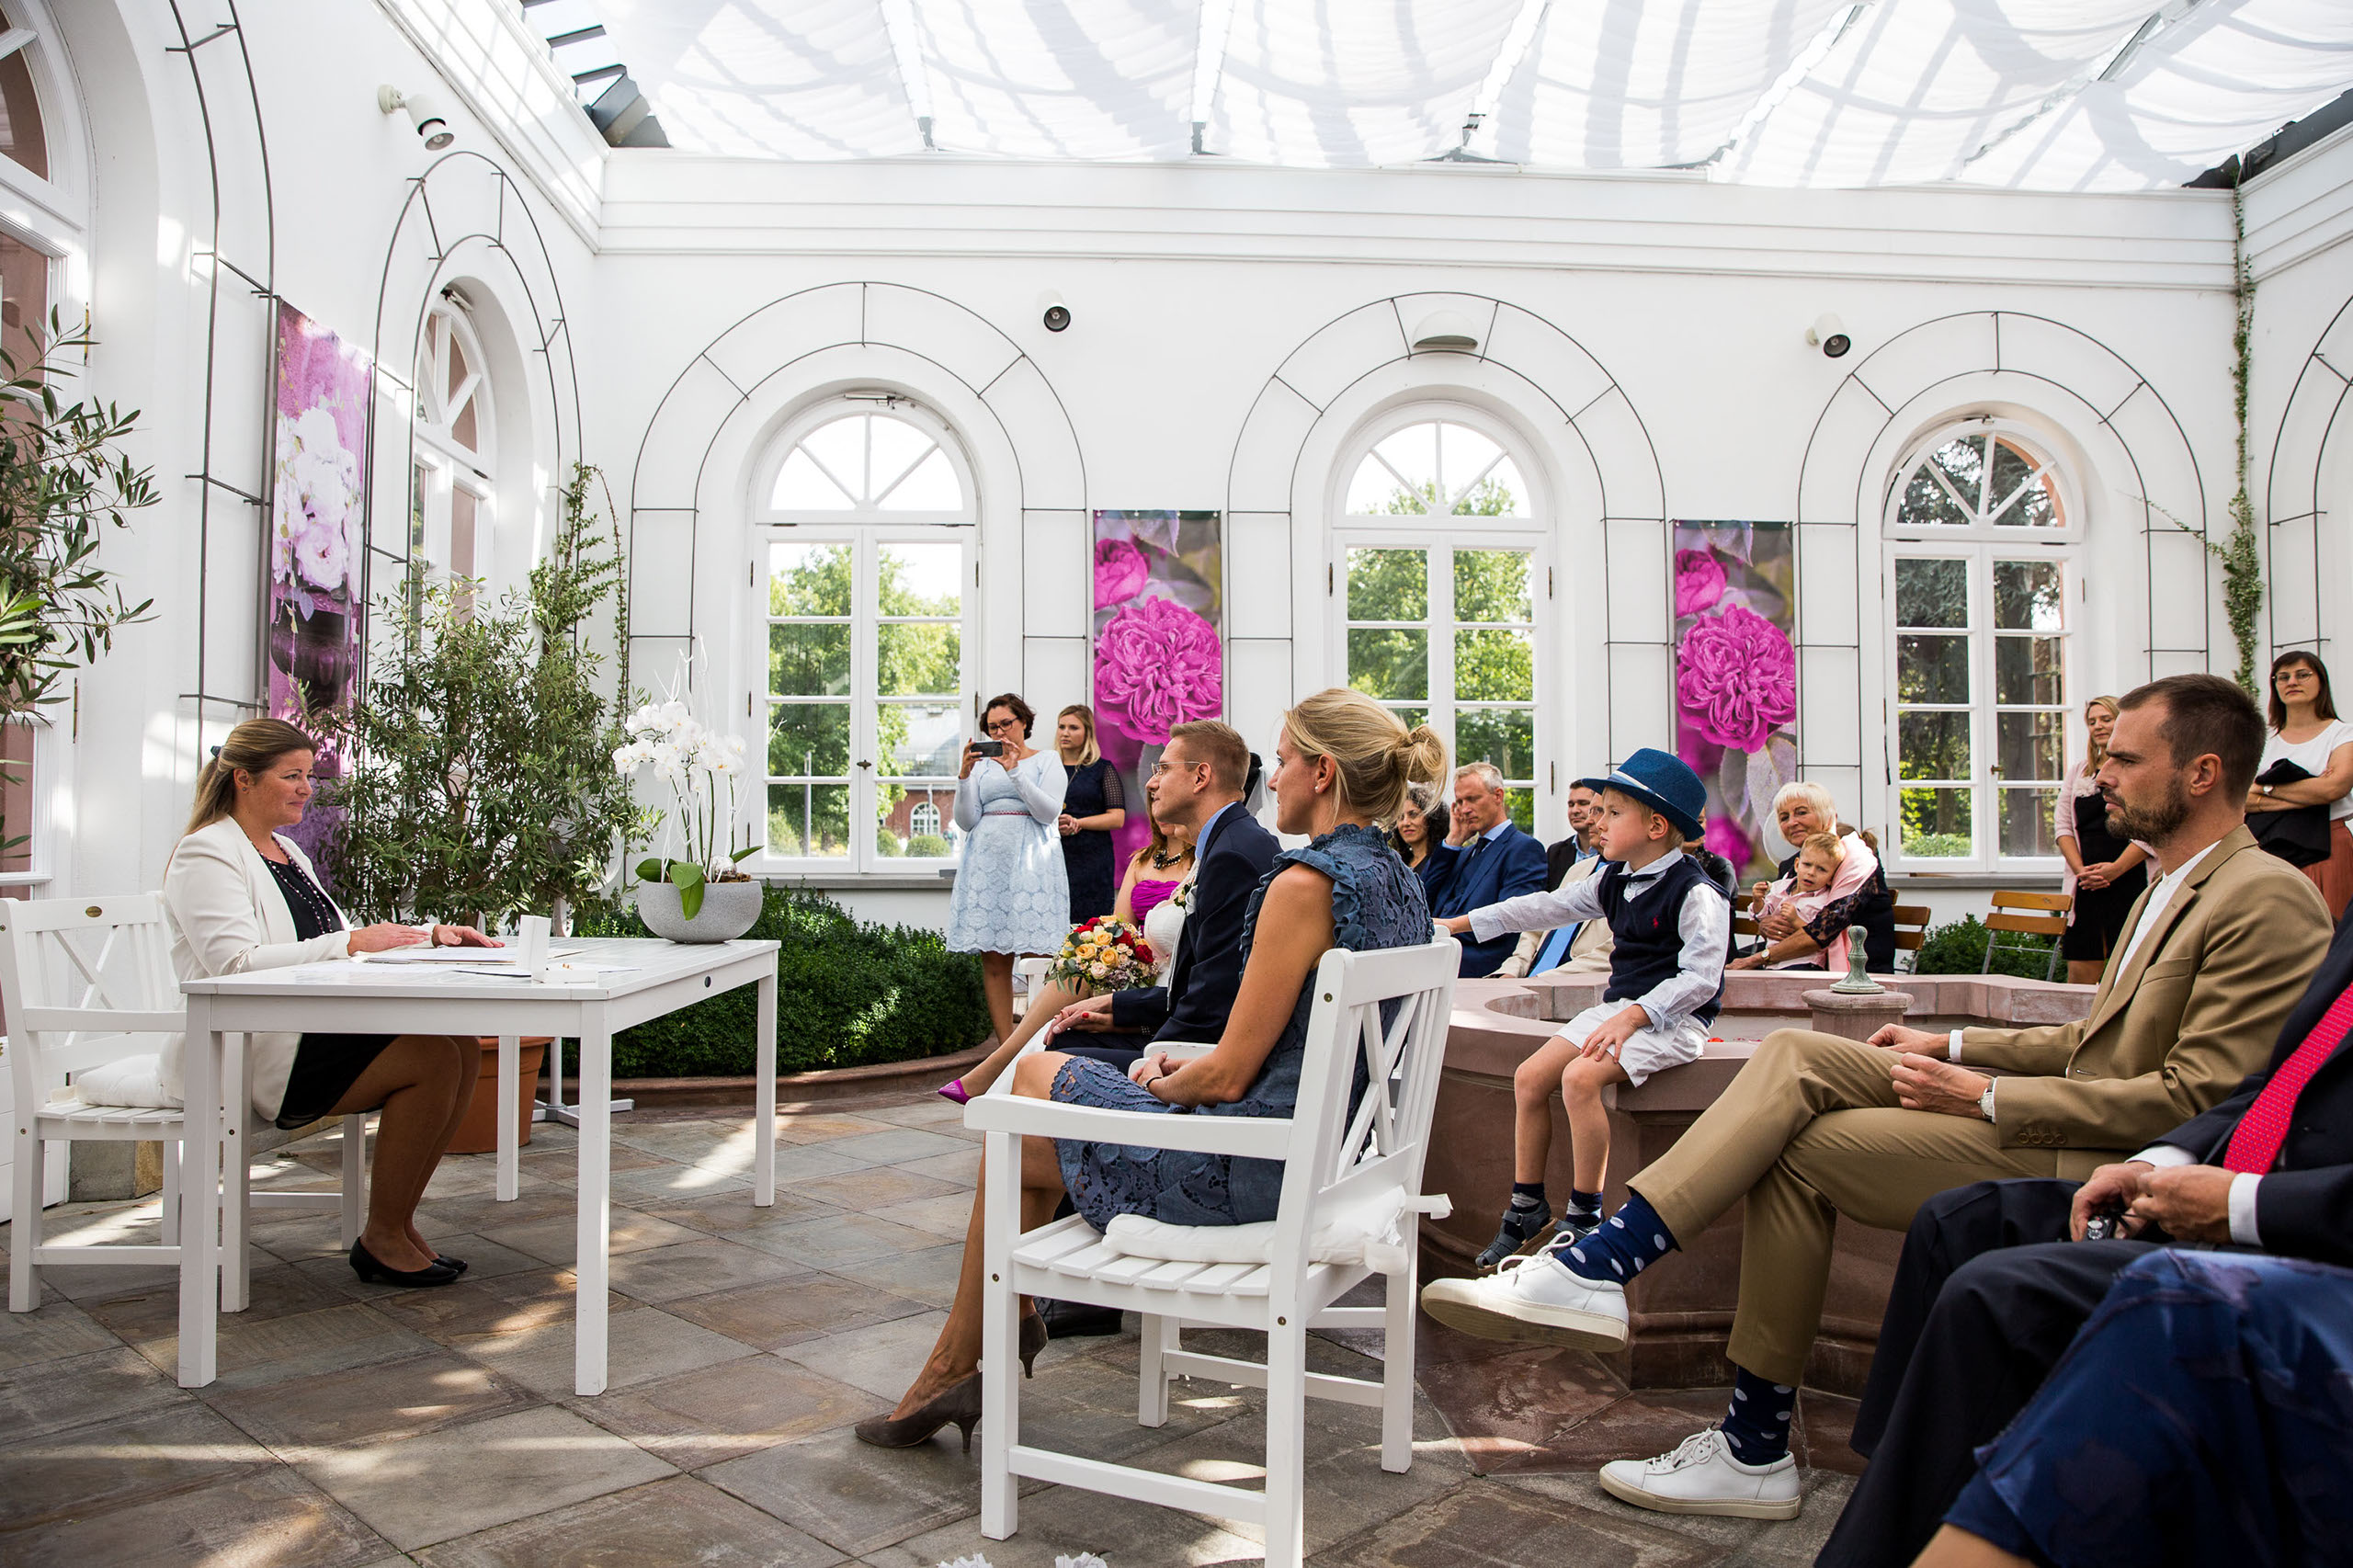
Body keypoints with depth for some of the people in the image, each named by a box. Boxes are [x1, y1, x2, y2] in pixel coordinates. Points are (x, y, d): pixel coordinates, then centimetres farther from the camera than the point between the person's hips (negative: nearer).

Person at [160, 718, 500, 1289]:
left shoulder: (284, 851, 22)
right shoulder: (206, 854, -7)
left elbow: (349, 941, 22)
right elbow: (235, 963, -21)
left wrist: (431, 933, 6)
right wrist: (348, 944, -23)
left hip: (313, 1027, 9)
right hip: (248, 1052, -9)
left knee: (463, 1045, -10)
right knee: (433, 1058, -23)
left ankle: (399, 1218, -2)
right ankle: (382, 1240, -10)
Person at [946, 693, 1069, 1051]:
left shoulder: (1046, 760, 11)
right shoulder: (982, 764, 18)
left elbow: (1049, 812, -4)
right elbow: (966, 821, 10)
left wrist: (1015, 771, -9)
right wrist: (964, 776, -2)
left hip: (1029, 860, -3)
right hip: (986, 858, 3)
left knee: (1035, 958, -10)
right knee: (993, 961, -1)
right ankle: (1007, 1047, 3)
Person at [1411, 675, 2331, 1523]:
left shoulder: (2268, 897, -12)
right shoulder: (2175, 887, 19)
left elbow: (2195, 1097, -20)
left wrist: (1989, 1097, -18)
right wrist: (1954, 1048, 11)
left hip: (2106, 1168, -9)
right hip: (2076, 1129, 9)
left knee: (1804, 1146, -16)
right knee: (1794, 1057, -9)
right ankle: (1595, 1271, -15)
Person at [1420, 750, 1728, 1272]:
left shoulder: (1696, 893, -14)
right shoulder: (1613, 881, 11)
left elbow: (1700, 977, -19)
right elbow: (1546, 907, 14)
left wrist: (1632, 1016, -28)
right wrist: (1461, 923, 12)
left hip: (1673, 1018, -8)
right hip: (1619, 1004, 8)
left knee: (1580, 1076, -29)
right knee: (1529, 1077, -5)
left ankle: (1583, 1215, -14)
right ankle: (1527, 1207, 9)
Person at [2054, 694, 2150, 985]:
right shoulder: (2079, 773, 17)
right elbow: (2062, 824, 11)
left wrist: (2115, 869, -13)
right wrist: (2080, 869, -4)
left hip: (2130, 880, -4)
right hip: (2085, 885, 4)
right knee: (2080, 974, -1)